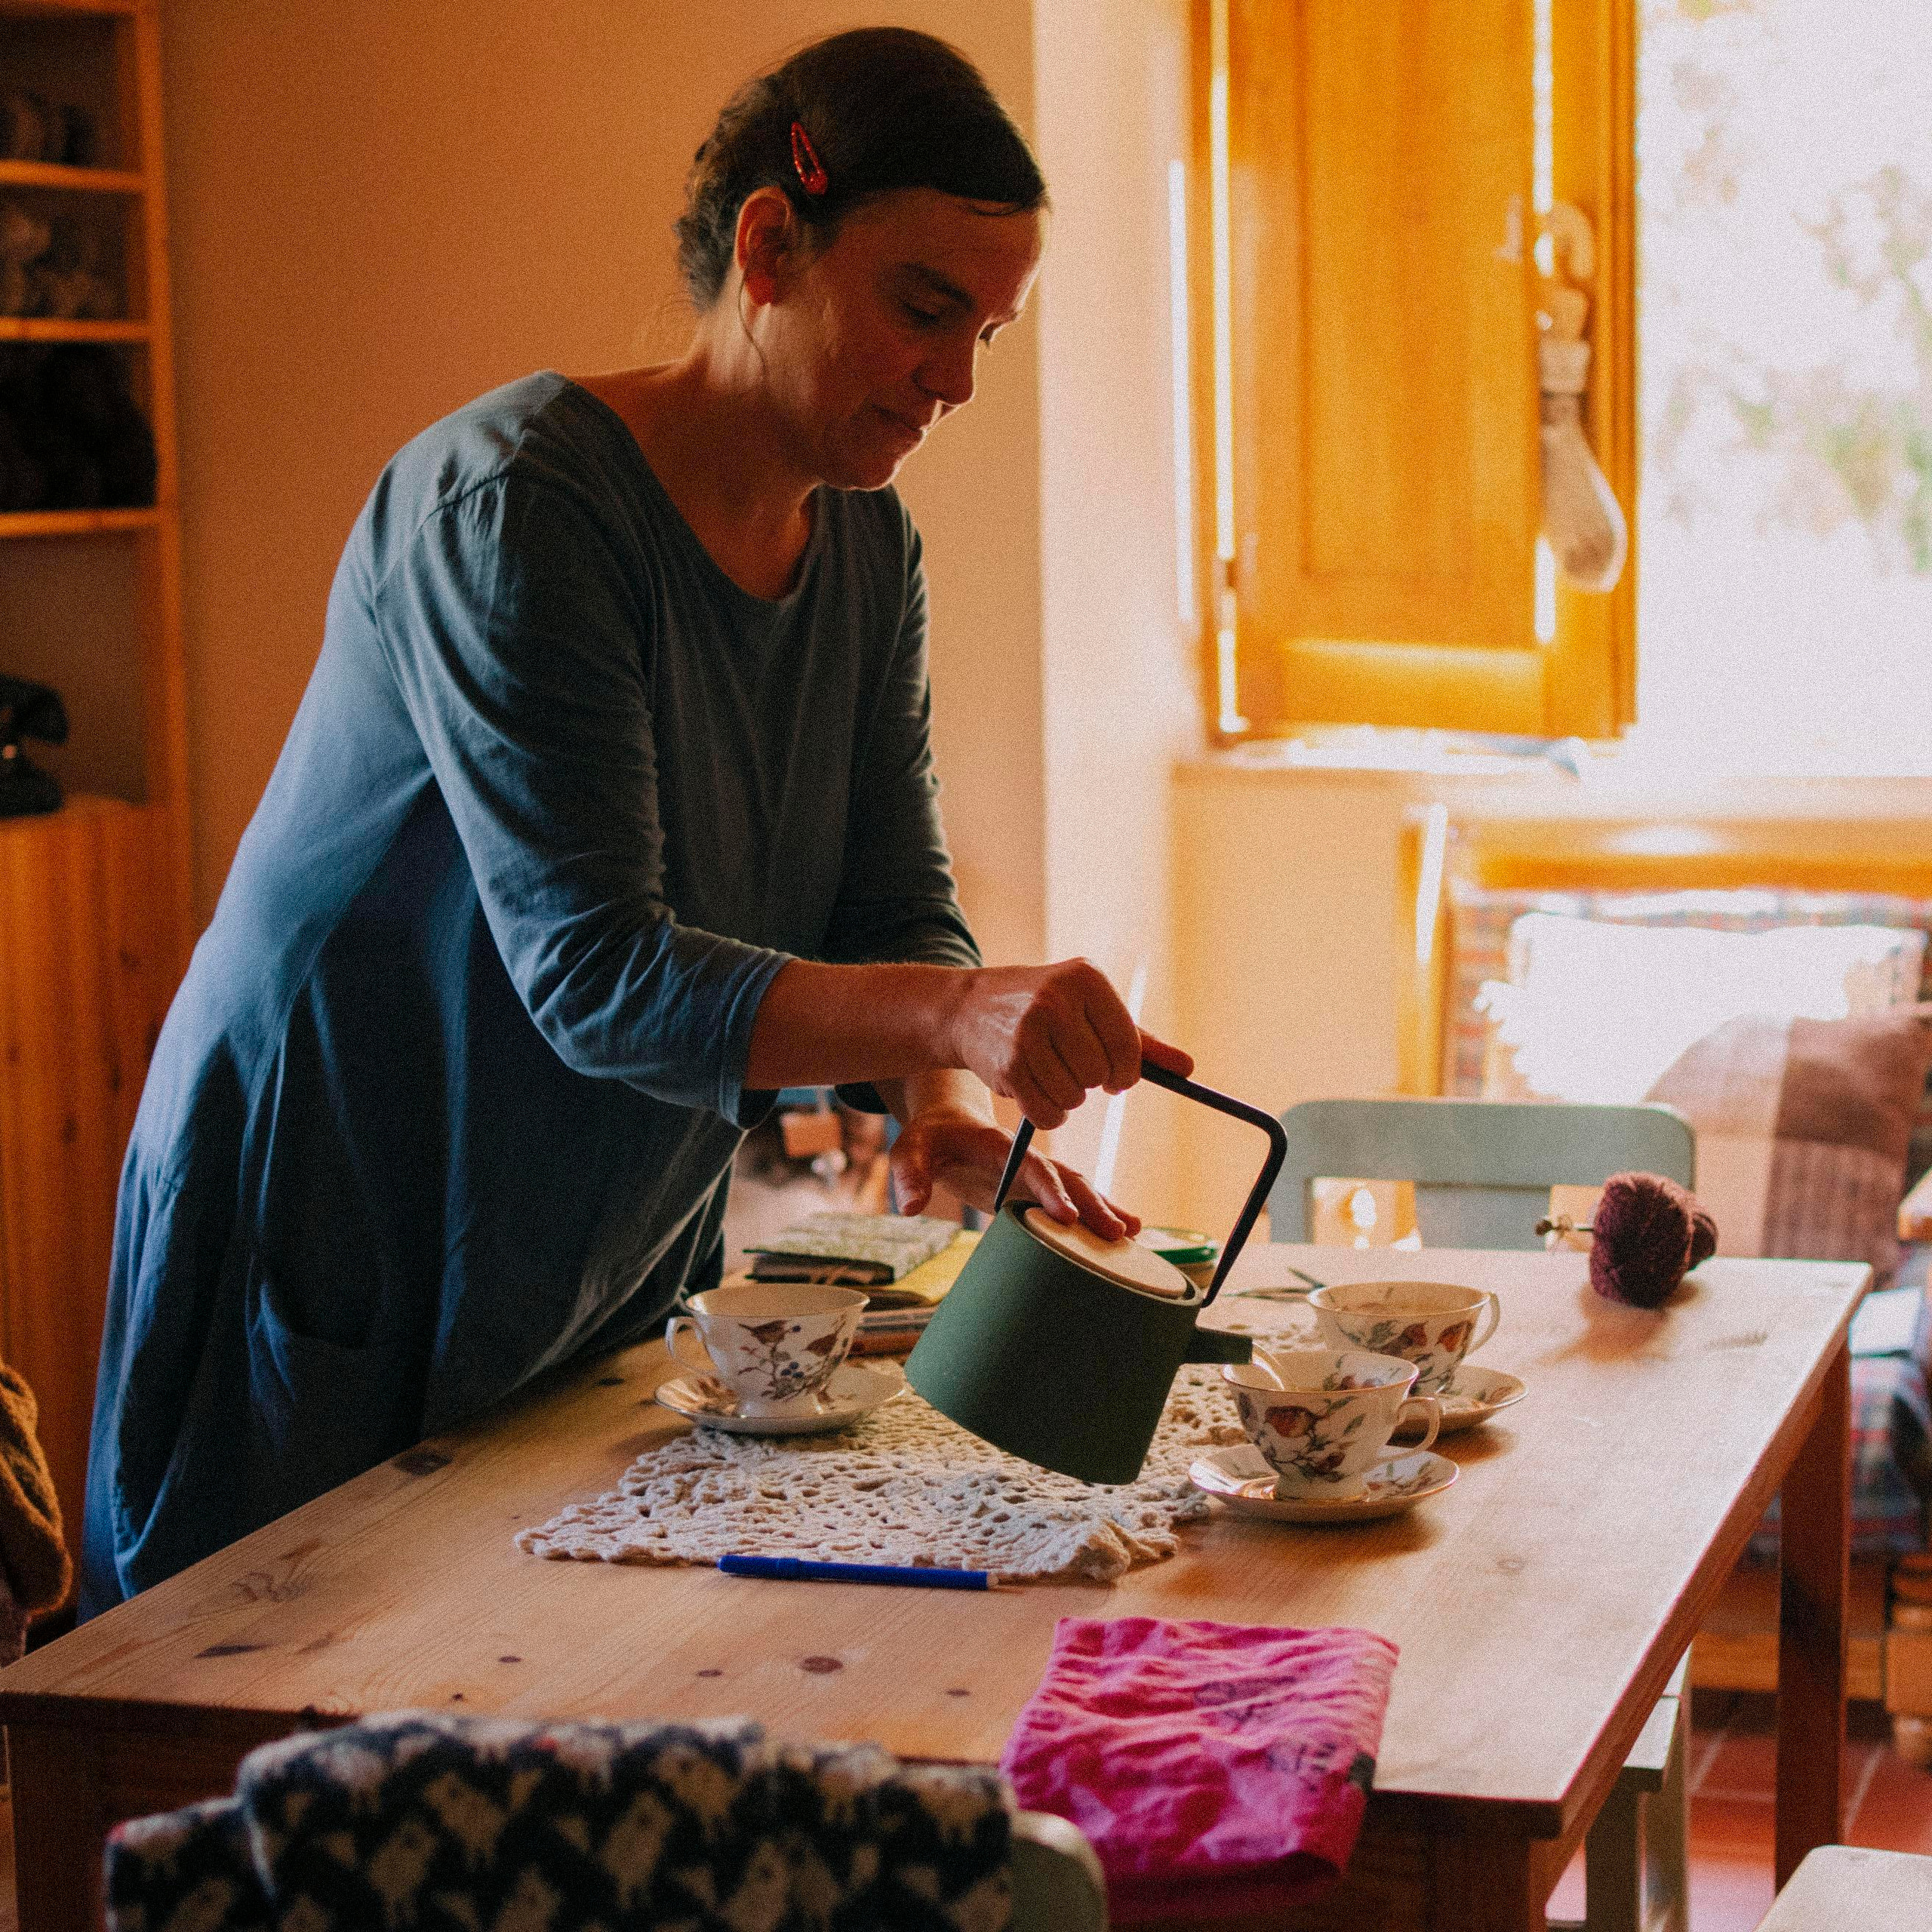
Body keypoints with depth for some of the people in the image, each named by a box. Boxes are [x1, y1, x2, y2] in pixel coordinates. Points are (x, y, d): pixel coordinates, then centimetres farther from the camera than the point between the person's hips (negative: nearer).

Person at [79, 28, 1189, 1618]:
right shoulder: (510, 506, -23)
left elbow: (898, 906, 0)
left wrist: (941, 1098, -22)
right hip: (331, 1239, -7)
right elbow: (595, 970, -30)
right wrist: (955, 1016, -43)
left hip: (610, 1275, 7)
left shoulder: (868, 549, 3)